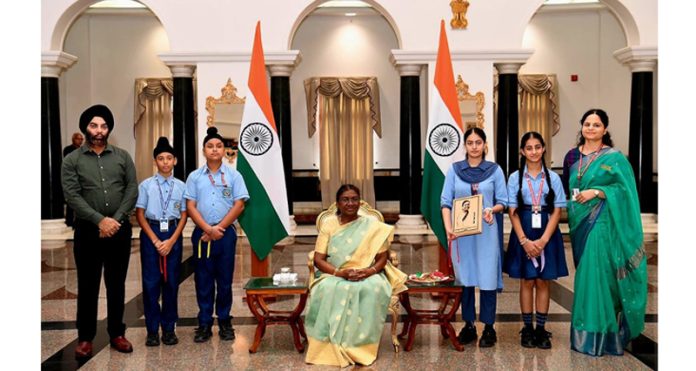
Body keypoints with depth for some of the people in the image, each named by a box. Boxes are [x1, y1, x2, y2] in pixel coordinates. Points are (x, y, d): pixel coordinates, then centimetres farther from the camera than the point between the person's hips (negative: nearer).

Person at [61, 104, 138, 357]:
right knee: (87, 286, 5)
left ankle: (117, 333, 21)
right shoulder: (72, 161, 1)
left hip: (119, 230, 2)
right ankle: (85, 337, 15)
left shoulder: (122, 157, 6)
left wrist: (115, 220, -12)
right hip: (88, 231, -1)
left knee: (116, 284, 10)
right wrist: (100, 220, -18)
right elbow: (72, 196, -9)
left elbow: (132, 190, -1)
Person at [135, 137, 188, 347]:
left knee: (171, 282, 5)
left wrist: (171, 241, -8)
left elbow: (184, 216, 3)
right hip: (150, 233, -1)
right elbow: (140, 215, 0)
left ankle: (169, 329, 15)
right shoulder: (145, 186, 1)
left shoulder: (181, 186, 4)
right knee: (151, 282, 0)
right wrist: (155, 240, -8)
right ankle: (152, 330, 9)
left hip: (173, 234, 1)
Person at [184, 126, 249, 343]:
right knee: (203, 280, 3)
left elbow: (239, 205, -2)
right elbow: (190, 206, 0)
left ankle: (225, 322, 13)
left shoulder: (233, 176, 5)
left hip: (226, 233, 0)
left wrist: (219, 228, -9)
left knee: (225, 280, 4)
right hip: (202, 233, 1)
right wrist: (208, 229, -11)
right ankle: (204, 324, 10)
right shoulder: (194, 177, 6)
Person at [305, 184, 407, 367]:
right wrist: (340, 272, -20)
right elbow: (318, 259, -2)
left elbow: (382, 258, 3)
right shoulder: (328, 225, 4)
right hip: (334, 275, 0)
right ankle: (331, 345, -28)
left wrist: (370, 271, -19)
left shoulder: (373, 226, 4)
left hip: (368, 276, 0)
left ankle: (360, 345, -27)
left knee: (373, 289, -36)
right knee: (328, 289, -36)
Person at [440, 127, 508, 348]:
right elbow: (446, 201, 1)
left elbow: (503, 201, 4)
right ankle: (468, 325, 17)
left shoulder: (495, 170, 5)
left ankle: (489, 328, 10)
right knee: (464, 278, 6)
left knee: (488, 278, -1)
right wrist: (448, 227, -13)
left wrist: (492, 209, -18)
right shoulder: (454, 170, 6)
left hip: (486, 231, -1)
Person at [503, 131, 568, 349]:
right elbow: (513, 212, -1)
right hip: (523, 233, 0)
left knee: (543, 282, 5)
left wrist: (543, 240, -11)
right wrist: (525, 240, -12)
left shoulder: (553, 178, 3)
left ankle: (541, 329, 12)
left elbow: (557, 211, -1)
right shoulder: (515, 178, 2)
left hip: (547, 234, 0)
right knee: (527, 281, 4)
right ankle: (527, 329, 13)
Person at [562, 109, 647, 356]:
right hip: (579, 223, 5)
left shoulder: (615, 157, -3)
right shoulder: (572, 156, 12)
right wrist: (570, 201, 3)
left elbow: (625, 189, -9)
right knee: (586, 273, 10)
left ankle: (596, 335, -2)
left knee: (597, 273, -10)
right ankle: (586, 331, 19)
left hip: (602, 224, -5)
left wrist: (597, 192, -18)